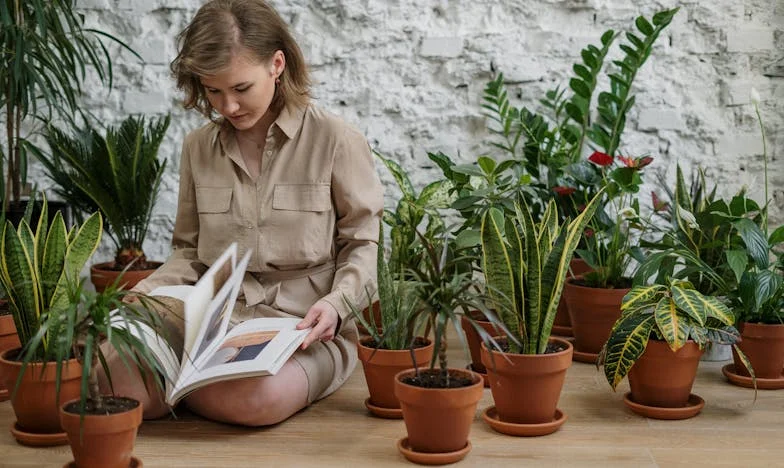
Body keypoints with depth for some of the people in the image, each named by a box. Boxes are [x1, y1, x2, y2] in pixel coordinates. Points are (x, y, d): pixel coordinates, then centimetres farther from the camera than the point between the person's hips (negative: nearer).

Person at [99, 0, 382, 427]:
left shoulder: (335, 140, -2)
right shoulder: (198, 147, 12)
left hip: (304, 330, -2)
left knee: (256, 396, -37)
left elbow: (363, 244, 2)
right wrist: (146, 294, -2)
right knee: (115, 381, -28)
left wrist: (336, 302, -16)